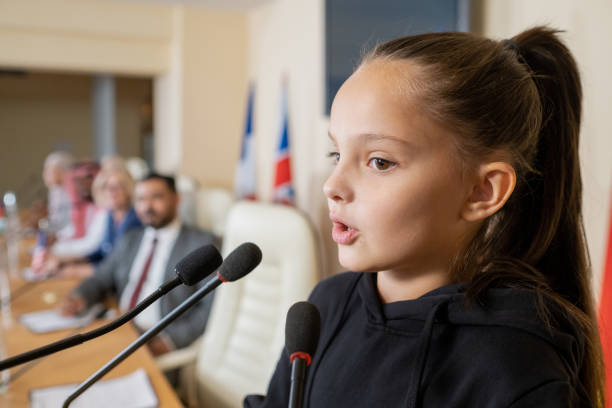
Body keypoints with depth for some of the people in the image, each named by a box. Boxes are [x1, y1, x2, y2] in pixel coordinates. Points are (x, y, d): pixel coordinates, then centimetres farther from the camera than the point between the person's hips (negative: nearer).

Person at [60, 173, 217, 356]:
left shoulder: (202, 243, -2)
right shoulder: (130, 239, 18)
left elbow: (212, 307, -9)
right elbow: (101, 279, 20)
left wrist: (172, 340, -19)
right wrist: (78, 298, -3)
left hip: (156, 340, -6)